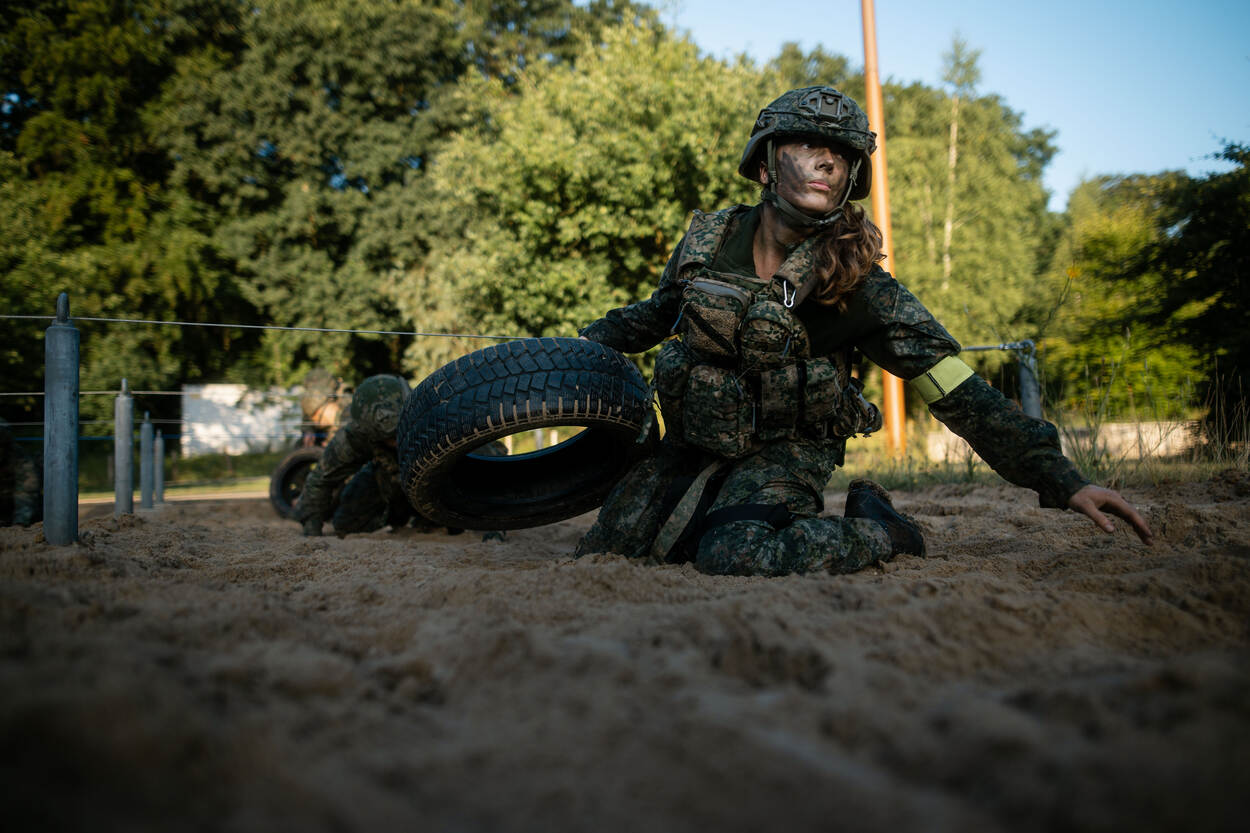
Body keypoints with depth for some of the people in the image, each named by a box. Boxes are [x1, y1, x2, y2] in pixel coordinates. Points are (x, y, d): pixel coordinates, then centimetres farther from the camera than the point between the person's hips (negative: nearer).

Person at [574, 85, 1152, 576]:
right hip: (687, 448, 5)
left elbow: (958, 392, -19)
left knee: (737, 555, -34)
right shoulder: (708, 238, -4)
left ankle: (876, 531, -5)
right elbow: (656, 315, 18)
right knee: (598, 556, 3)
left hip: (784, 454, -4)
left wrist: (1064, 482, -24)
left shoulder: (856, 285, -16)